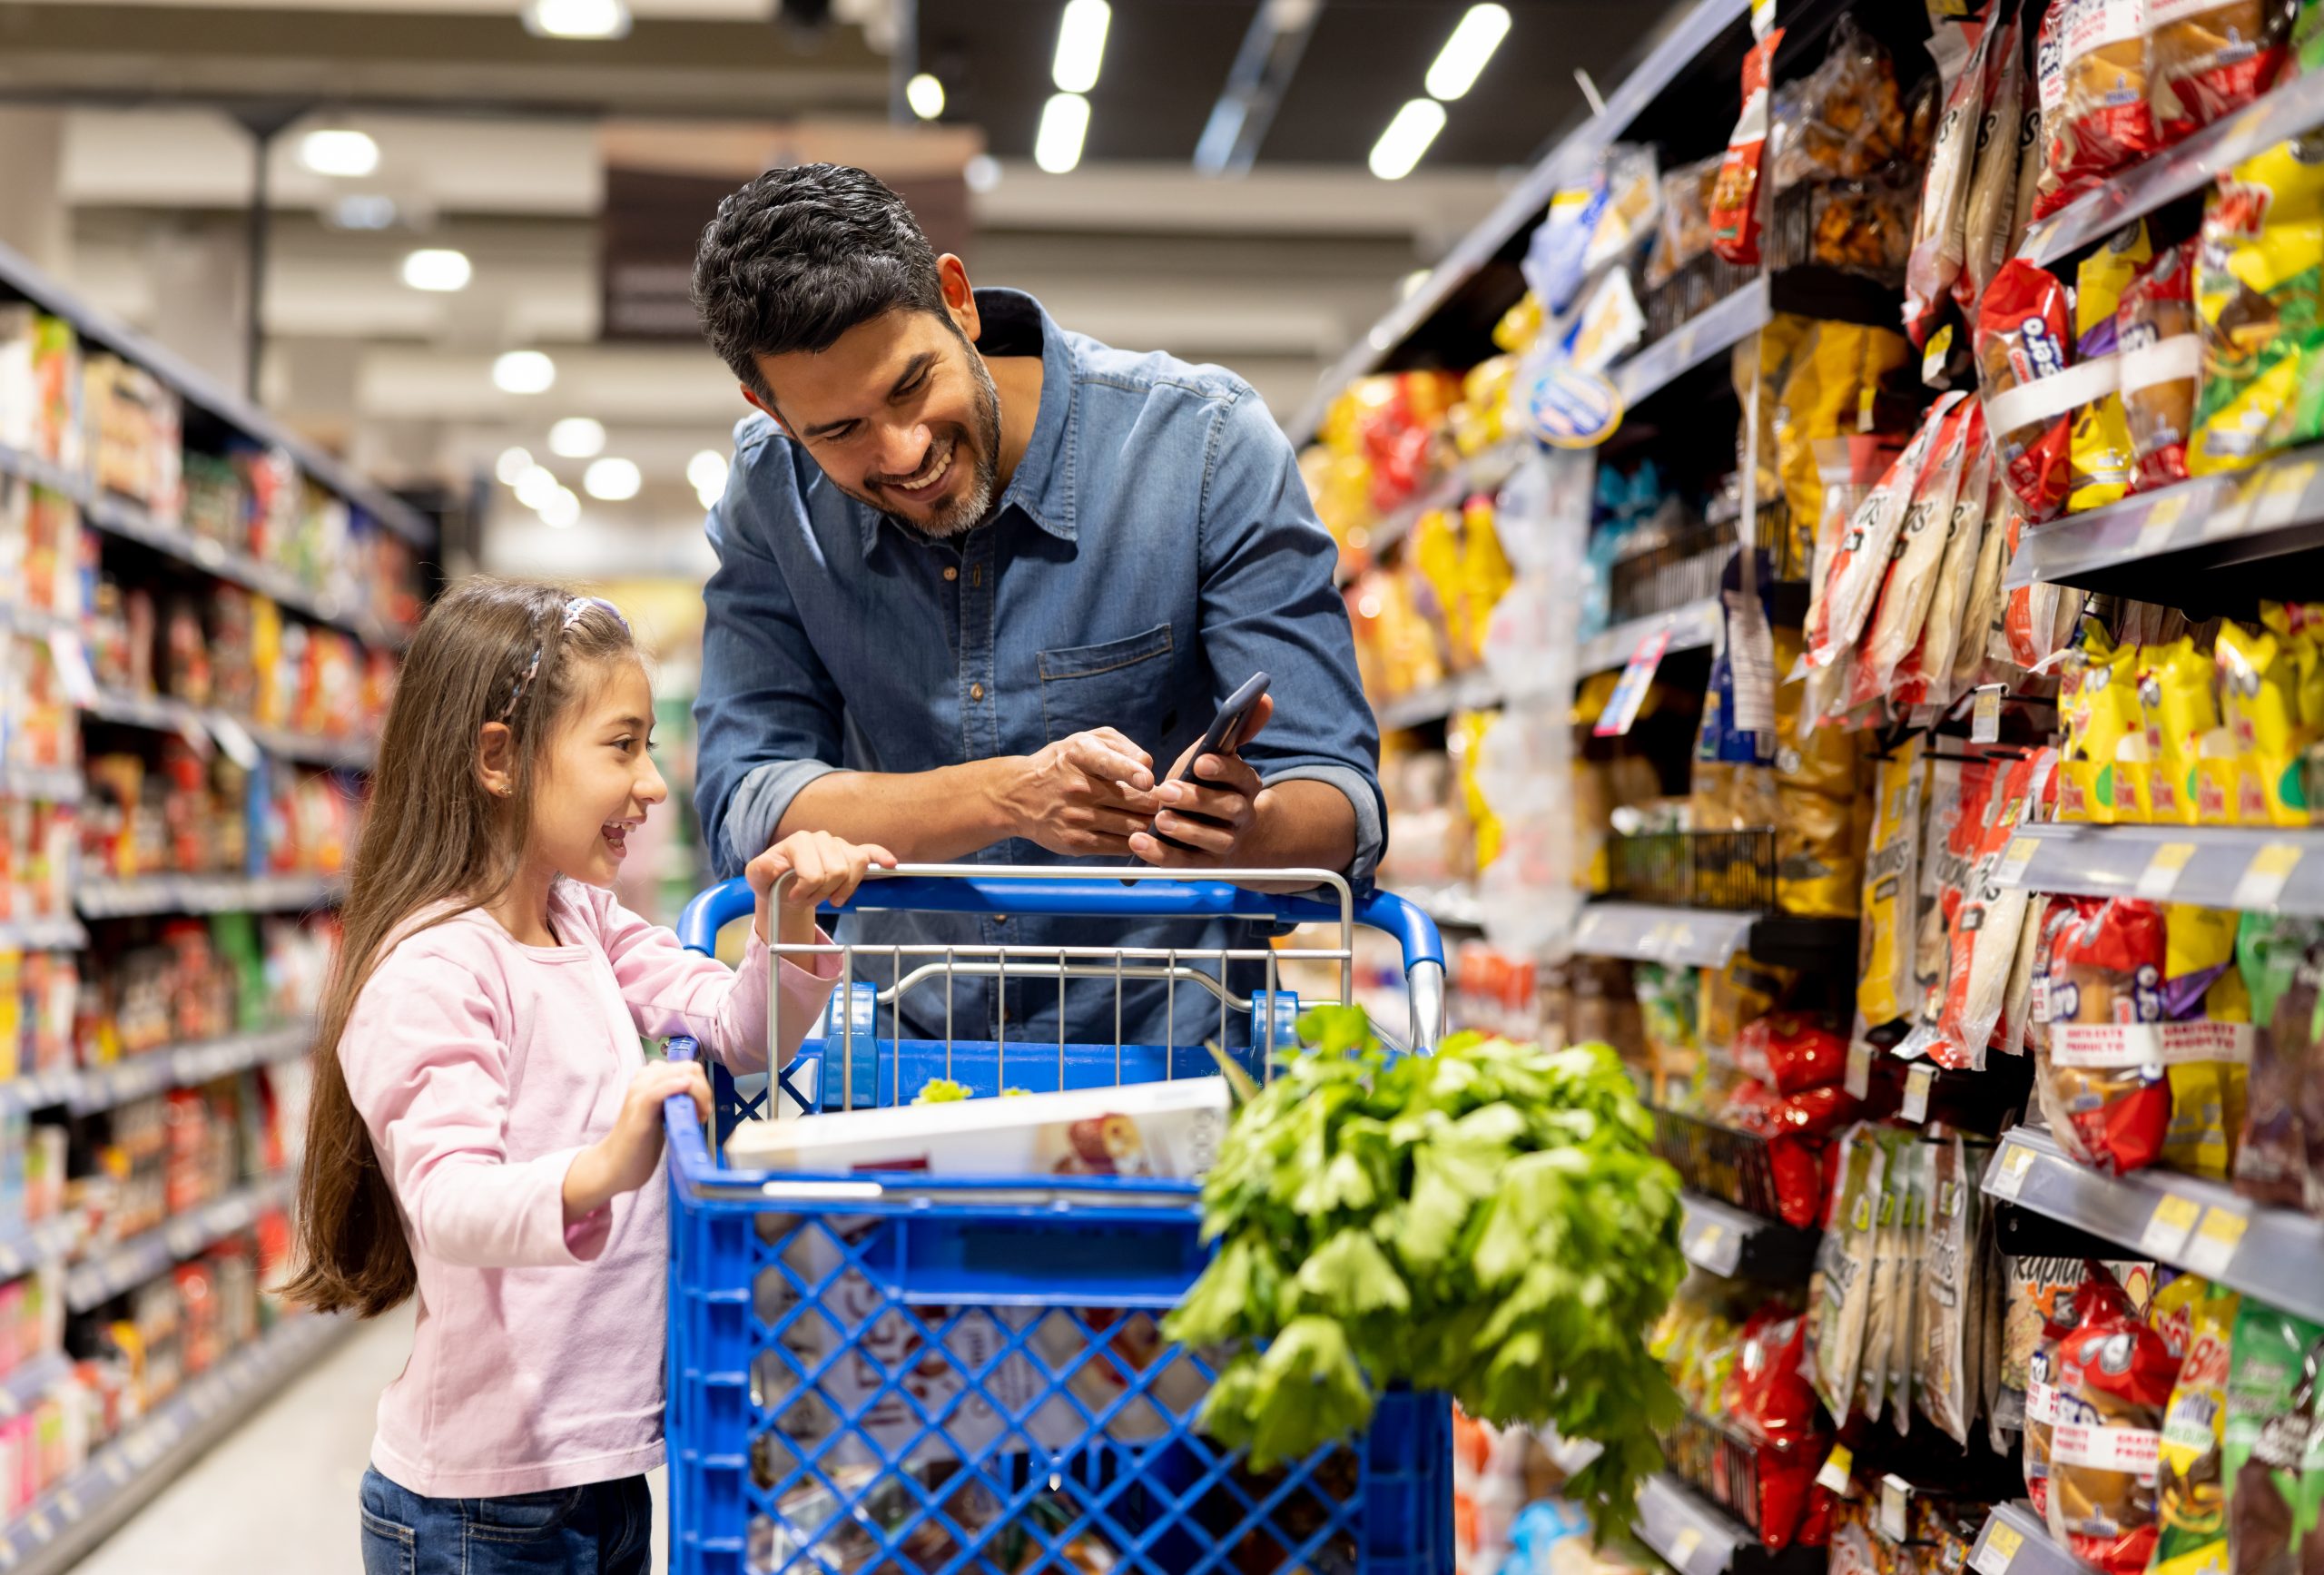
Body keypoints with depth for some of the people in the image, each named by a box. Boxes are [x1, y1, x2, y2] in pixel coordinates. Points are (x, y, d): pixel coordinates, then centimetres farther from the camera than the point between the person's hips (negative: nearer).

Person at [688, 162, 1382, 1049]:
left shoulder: (1203, 443, -13)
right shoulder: (771, 492, -5)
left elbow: (1338, 810, -13)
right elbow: (744, 809, -12)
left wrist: (1242, 834, -37)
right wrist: (1007, 797, -28)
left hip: (1164, 1045, -2)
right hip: (898, 1060, 2)